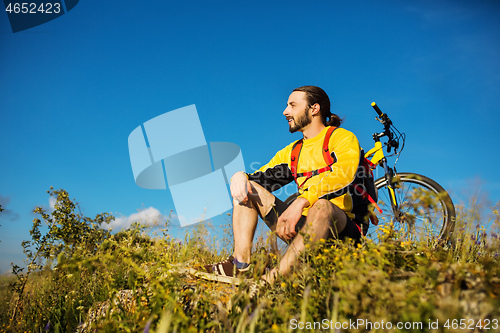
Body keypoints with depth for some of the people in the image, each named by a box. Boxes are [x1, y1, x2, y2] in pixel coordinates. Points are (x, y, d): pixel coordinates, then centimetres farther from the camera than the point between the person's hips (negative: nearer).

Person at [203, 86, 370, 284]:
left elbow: (343, 176, -22)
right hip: (307, 229, 6)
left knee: (322, 205, -40)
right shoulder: (292, 151, 19)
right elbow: (263, 177, 14)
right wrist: (241, 176, -9)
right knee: (248, 186, -1)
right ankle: (240, 264, -16)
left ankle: (274, 280, -39)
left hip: (345, 230, -6)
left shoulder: (343, 138, -2)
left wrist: (302, 201, -35)